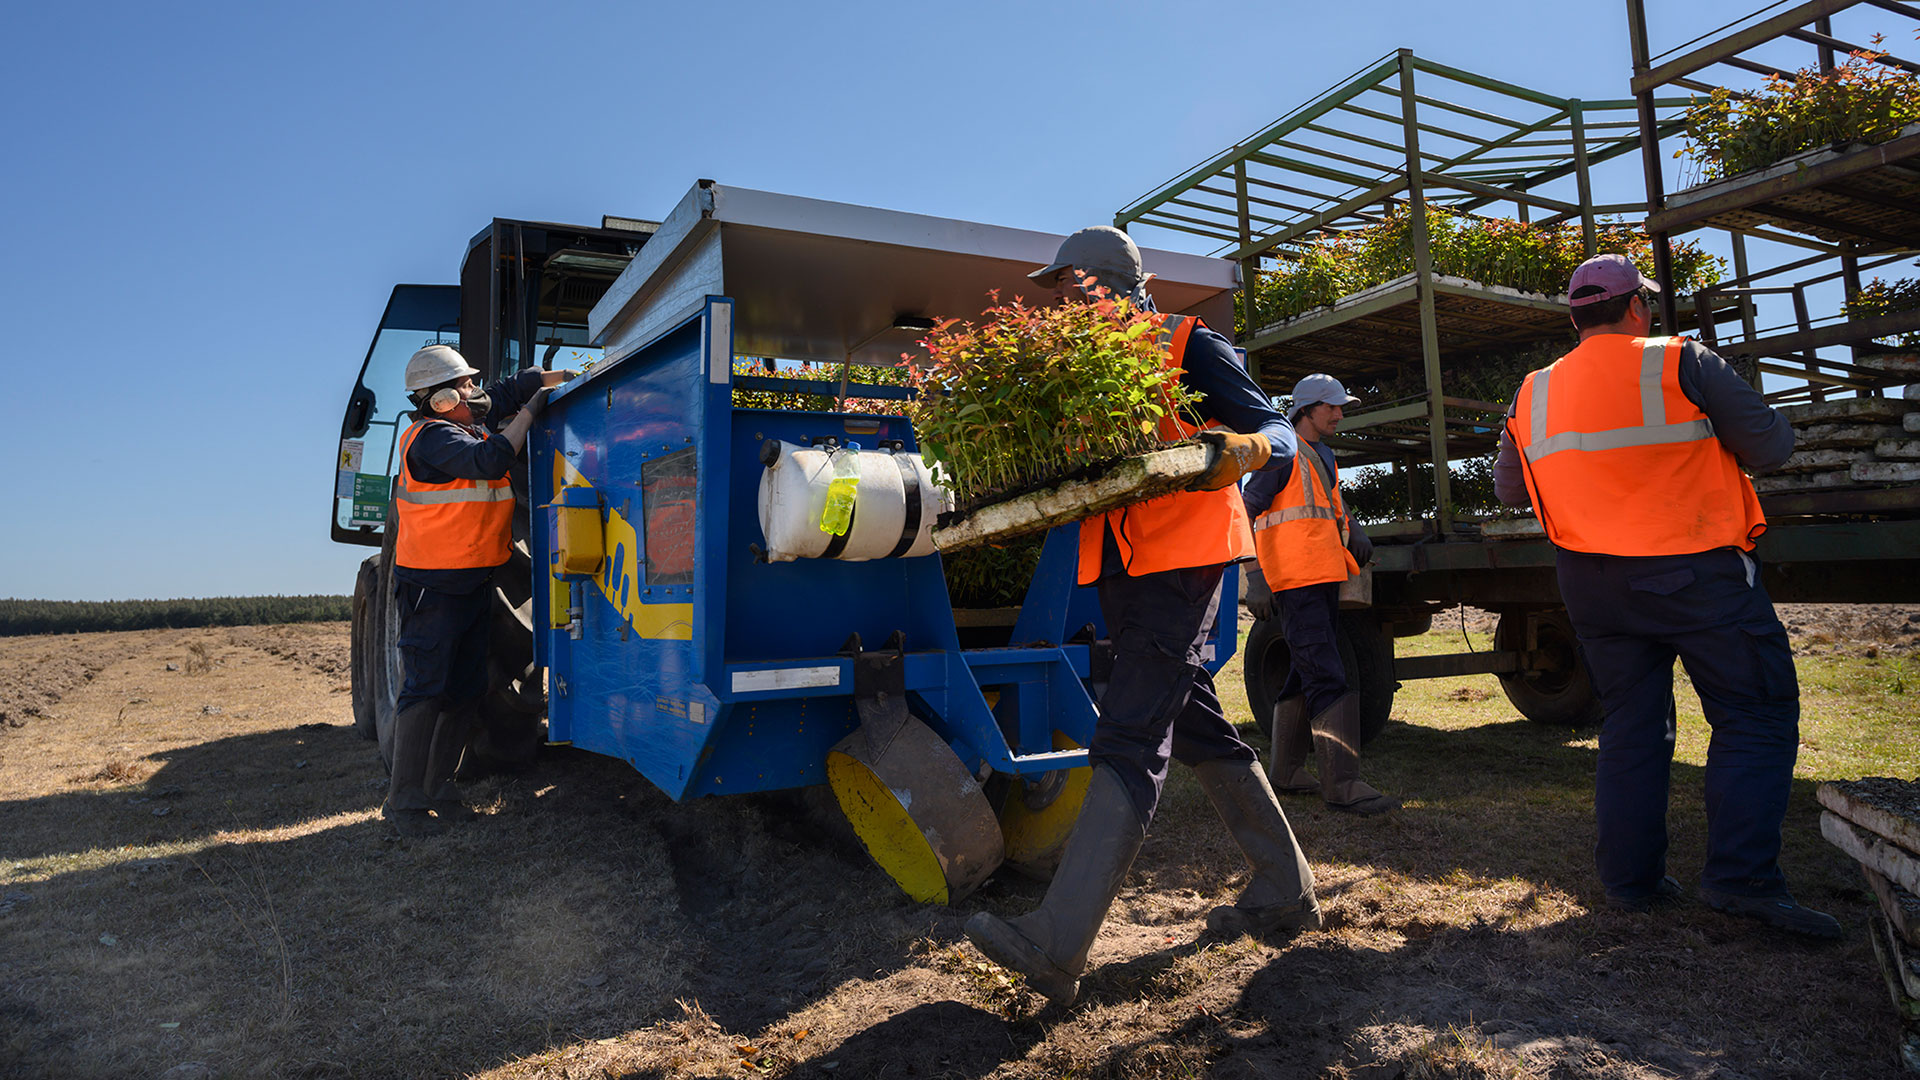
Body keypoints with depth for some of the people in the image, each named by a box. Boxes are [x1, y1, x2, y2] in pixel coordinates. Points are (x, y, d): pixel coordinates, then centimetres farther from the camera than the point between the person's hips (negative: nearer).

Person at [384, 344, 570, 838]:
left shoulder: (466, 424, 12)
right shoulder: (432, 437, -14)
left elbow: (509, 390, 24)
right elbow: (488, 461, -29)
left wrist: (562, 377, 15)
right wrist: (529, 413, -18)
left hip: (473, 584, 9)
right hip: (434, 586, -9)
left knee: (466, 690, 11)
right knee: (425, 690, -8)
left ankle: (438, 787, 21)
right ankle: (404, 802, -1)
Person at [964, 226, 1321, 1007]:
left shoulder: (1188, 345, -1)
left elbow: (1278, 432, -4)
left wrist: (1244, 448, -27)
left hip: (1180, 558, -8)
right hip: (1120, 565, 8)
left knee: (1127, 743, -13)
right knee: (1198, 731, 14)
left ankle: (1056, 947, -15)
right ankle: (1284, 892, 30)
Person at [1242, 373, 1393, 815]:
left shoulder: (1323, 455, 22)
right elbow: (1246, 511, -10)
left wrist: (1353, 531, 9)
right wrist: (1255, 576, -16)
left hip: (1324, 579, 10)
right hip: (1294, 581, -10)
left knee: (1307, 677, 13)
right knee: (1327, 680, -14)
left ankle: (1286, 770, 23)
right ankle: (1341, 783, -13)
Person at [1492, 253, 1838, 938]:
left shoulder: (1533, 394, 7)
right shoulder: (1680, 364, -7)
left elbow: (1508, 489, 15)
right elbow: (1772, 446, -4)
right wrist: (1701, 438, 15)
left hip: (1591, 583, 5)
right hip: (1693, 570, -5)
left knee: (1630, 726, 13)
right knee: (1756, 716, 5)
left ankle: (1630, 879, 17)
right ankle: (1741, 875, -2)